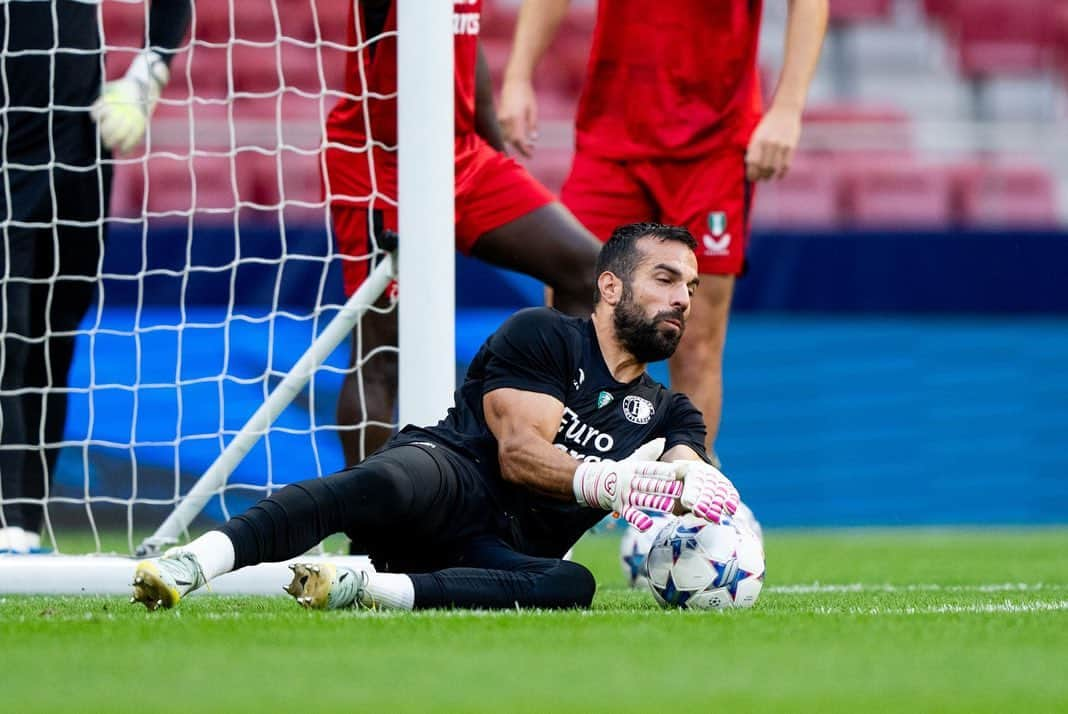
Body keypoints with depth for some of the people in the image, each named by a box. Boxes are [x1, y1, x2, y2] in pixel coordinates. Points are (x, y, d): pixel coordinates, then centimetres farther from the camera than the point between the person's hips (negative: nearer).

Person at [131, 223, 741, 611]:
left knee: (573, 584, -34)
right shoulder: (542, 336, 8)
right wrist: (608, 483, -22)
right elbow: (520, 453, -5)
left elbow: (696, 471, 2)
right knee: (388, 486, -40)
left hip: (505, 554, 3)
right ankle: (192, 564, -58)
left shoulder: (669, 414, 24)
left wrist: (695, 485, -24)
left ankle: (362, 589, -44)